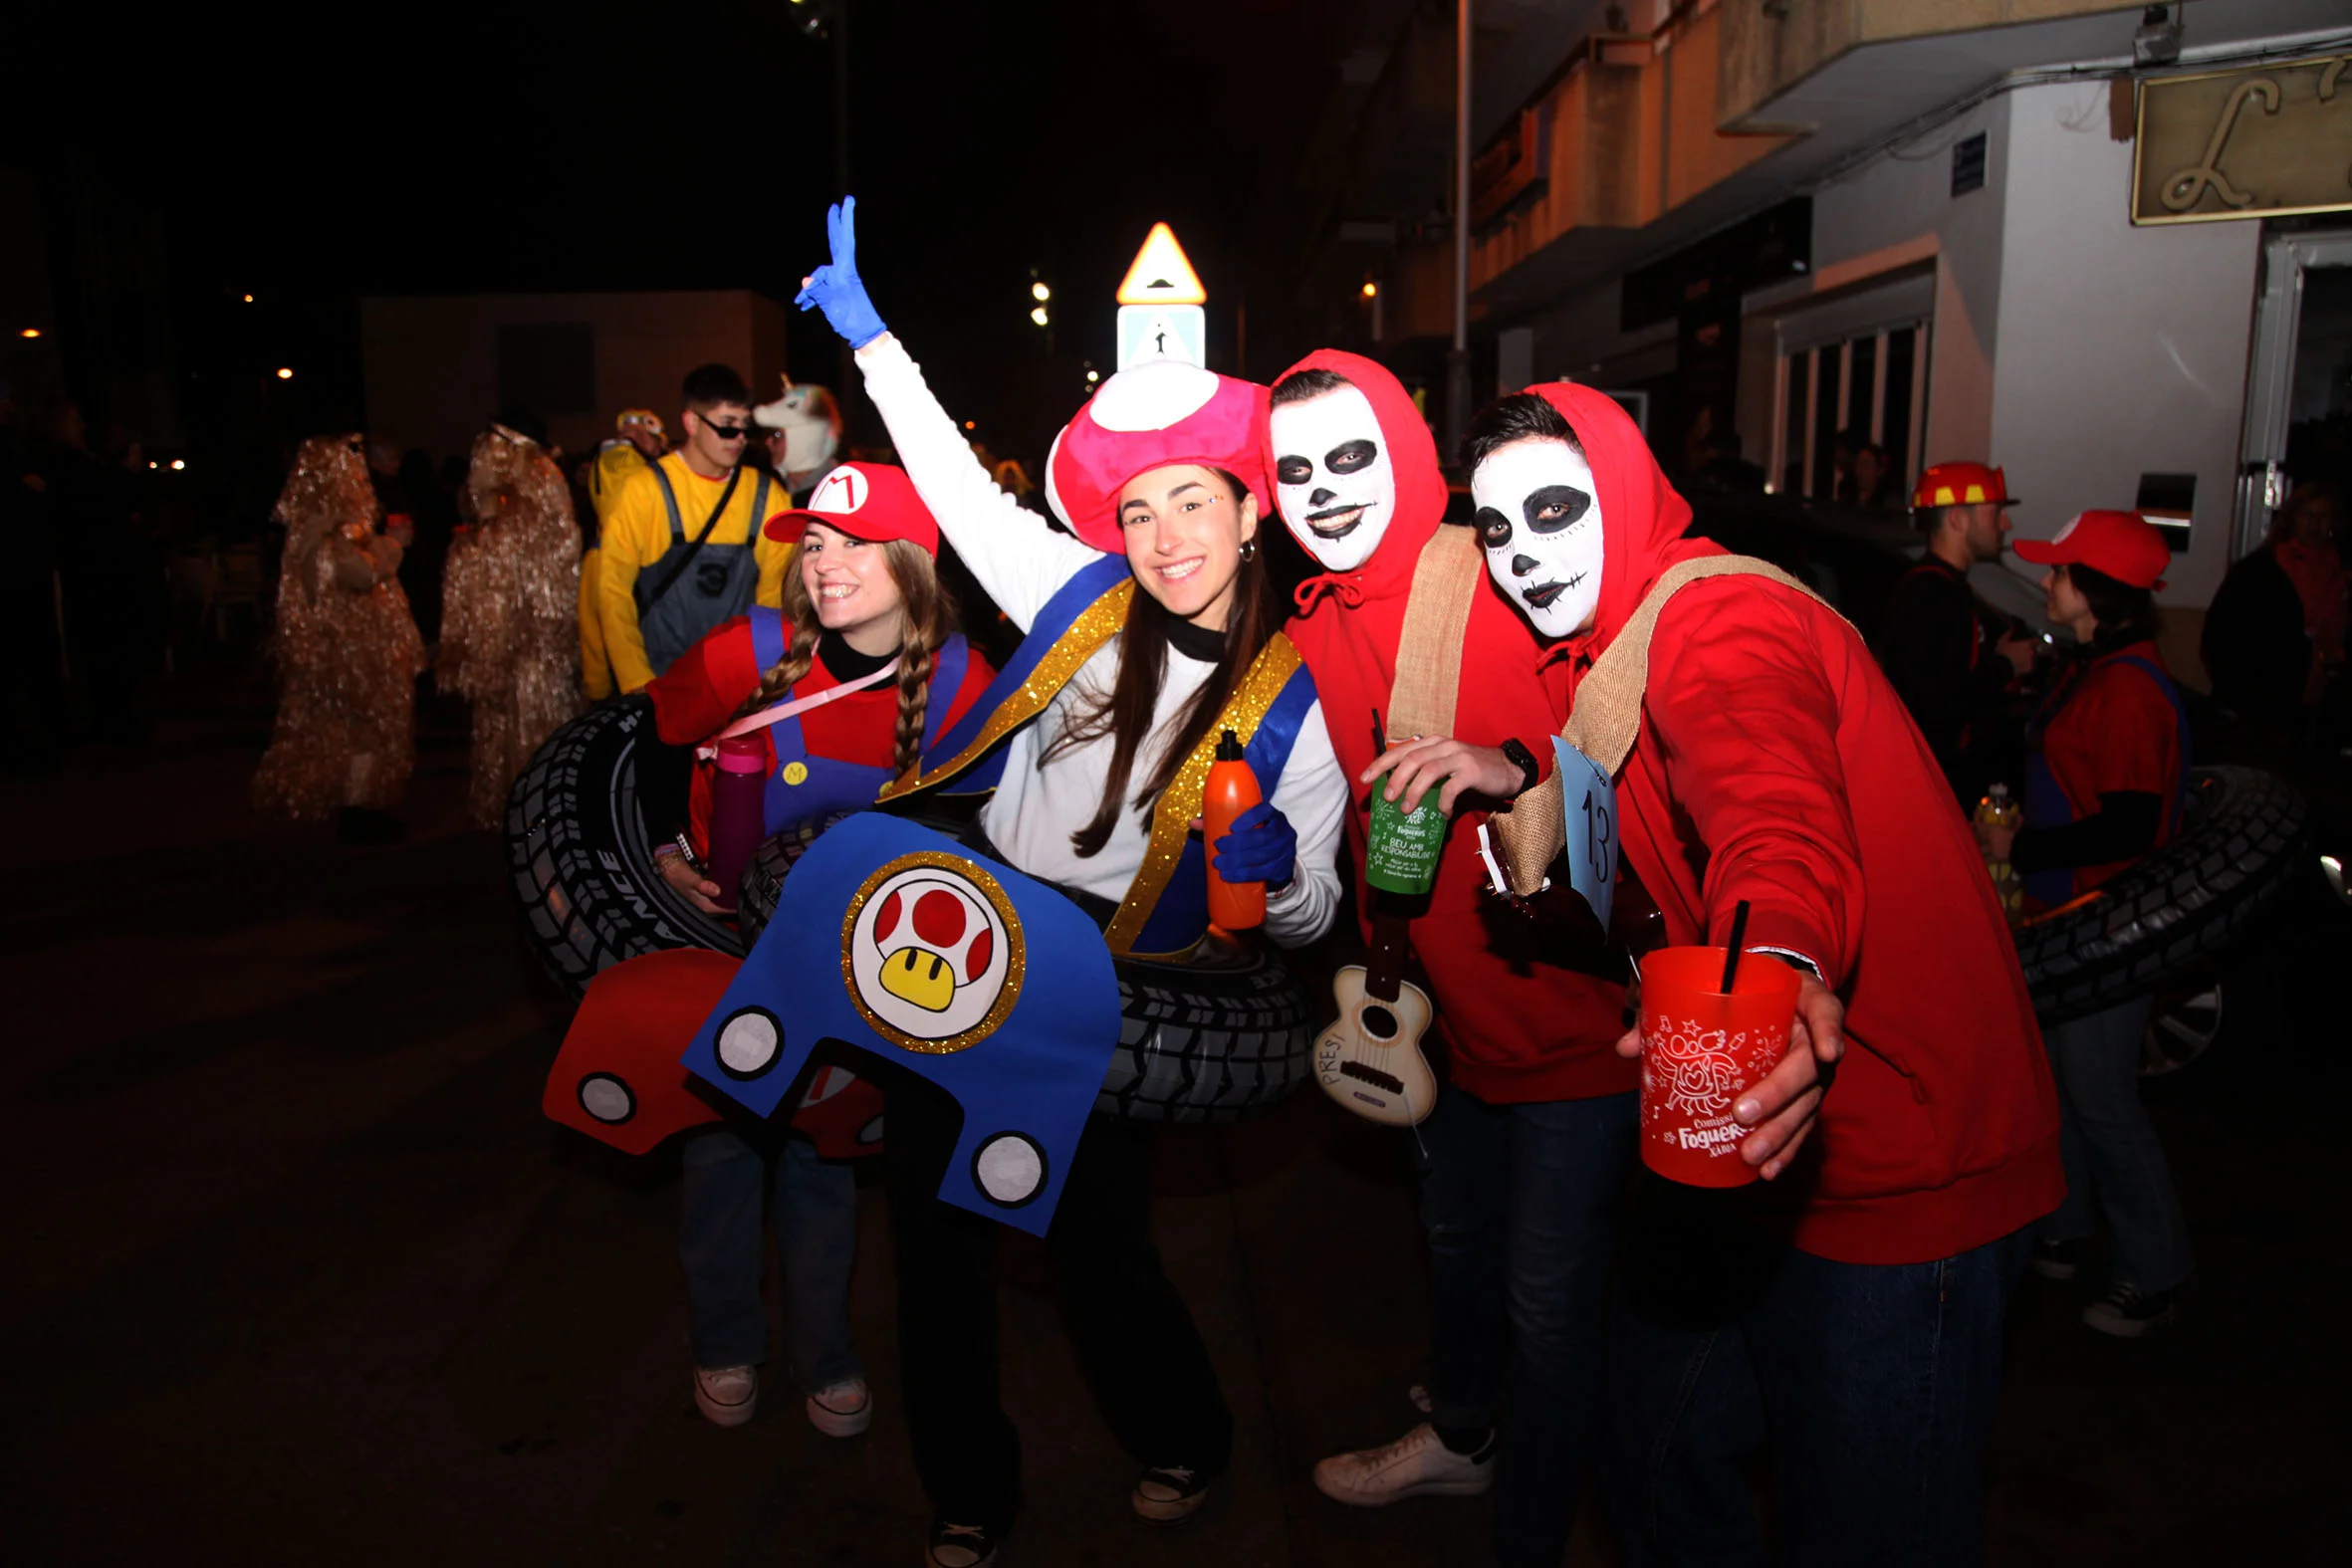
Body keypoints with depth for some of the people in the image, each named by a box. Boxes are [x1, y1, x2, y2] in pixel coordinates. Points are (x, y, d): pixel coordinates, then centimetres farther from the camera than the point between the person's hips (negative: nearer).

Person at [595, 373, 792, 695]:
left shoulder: (765, 495, 3)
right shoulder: (646, 489, -5)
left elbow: (773, 592, 8)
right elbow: (613, 589, -4)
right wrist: (638, 682, -8)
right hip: (659, 685, -2)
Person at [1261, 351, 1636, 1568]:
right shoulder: (1314, 636, 1)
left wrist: (1514, 766, -37)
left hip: (1573, 1009, -7)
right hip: (1452, 1011, 7)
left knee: (1548, 1298, 7)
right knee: (1455, 1245, 27)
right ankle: (1459, 1435, 54)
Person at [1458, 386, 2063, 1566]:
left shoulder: (1721, 616, -20)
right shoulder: (1602, 649, 11)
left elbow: (1773, 803, -43)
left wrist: (1785, 957, -62)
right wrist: (1526, 787, 6)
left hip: (1893, 1170, -9)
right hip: (1738, 1147, 9)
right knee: (1656, 1467, 20)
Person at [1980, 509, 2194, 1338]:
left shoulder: (2130, 687, -21)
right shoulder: (2089, 671, 11)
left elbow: (2128, 828, -25)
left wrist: (2020, 848, -18)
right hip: (2067, 915, 10)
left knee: (2101, 1100, -1)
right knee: (2057, 1078, 18)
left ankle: (2152, 1275, 15)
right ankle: (2064, 1229, 33)